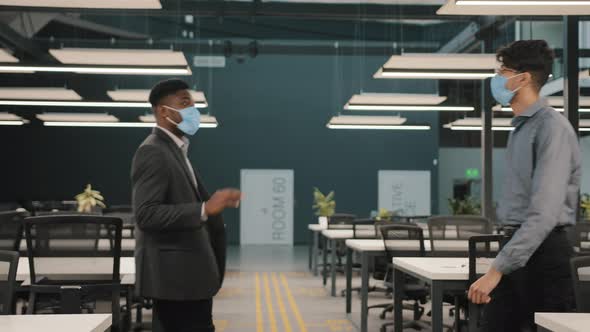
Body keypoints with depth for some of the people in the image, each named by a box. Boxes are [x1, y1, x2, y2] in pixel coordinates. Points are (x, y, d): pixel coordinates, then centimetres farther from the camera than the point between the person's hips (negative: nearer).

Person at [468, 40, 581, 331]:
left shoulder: (552, 127, -14)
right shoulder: (520, 127, 15)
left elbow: (544, 212, -22)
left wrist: (497, 268, -24)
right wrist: (501, 265, 17)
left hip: (544, 251, -8)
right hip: (517, 246, 8)